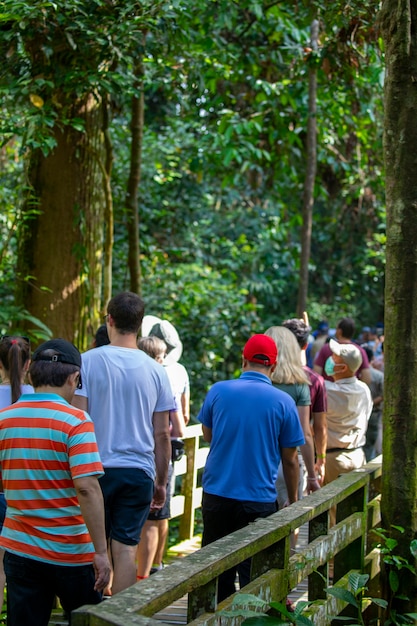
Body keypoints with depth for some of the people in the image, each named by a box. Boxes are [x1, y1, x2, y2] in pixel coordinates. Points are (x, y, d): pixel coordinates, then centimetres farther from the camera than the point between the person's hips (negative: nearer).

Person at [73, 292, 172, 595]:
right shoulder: (155, 371, 3)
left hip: (97, 468, -1)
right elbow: (162, 434, 6)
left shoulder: (88, 361, -5)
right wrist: (161, 482, 15)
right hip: (139, 472, 1)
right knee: (126, 549, 3)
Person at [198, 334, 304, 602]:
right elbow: (290, 460, 0)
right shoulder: (283, 402, -6)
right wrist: (293, 500, 11)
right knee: (252, 571, 5)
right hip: (260, 498, -2)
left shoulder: (218, 391, -2)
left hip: (217, 495, 2)